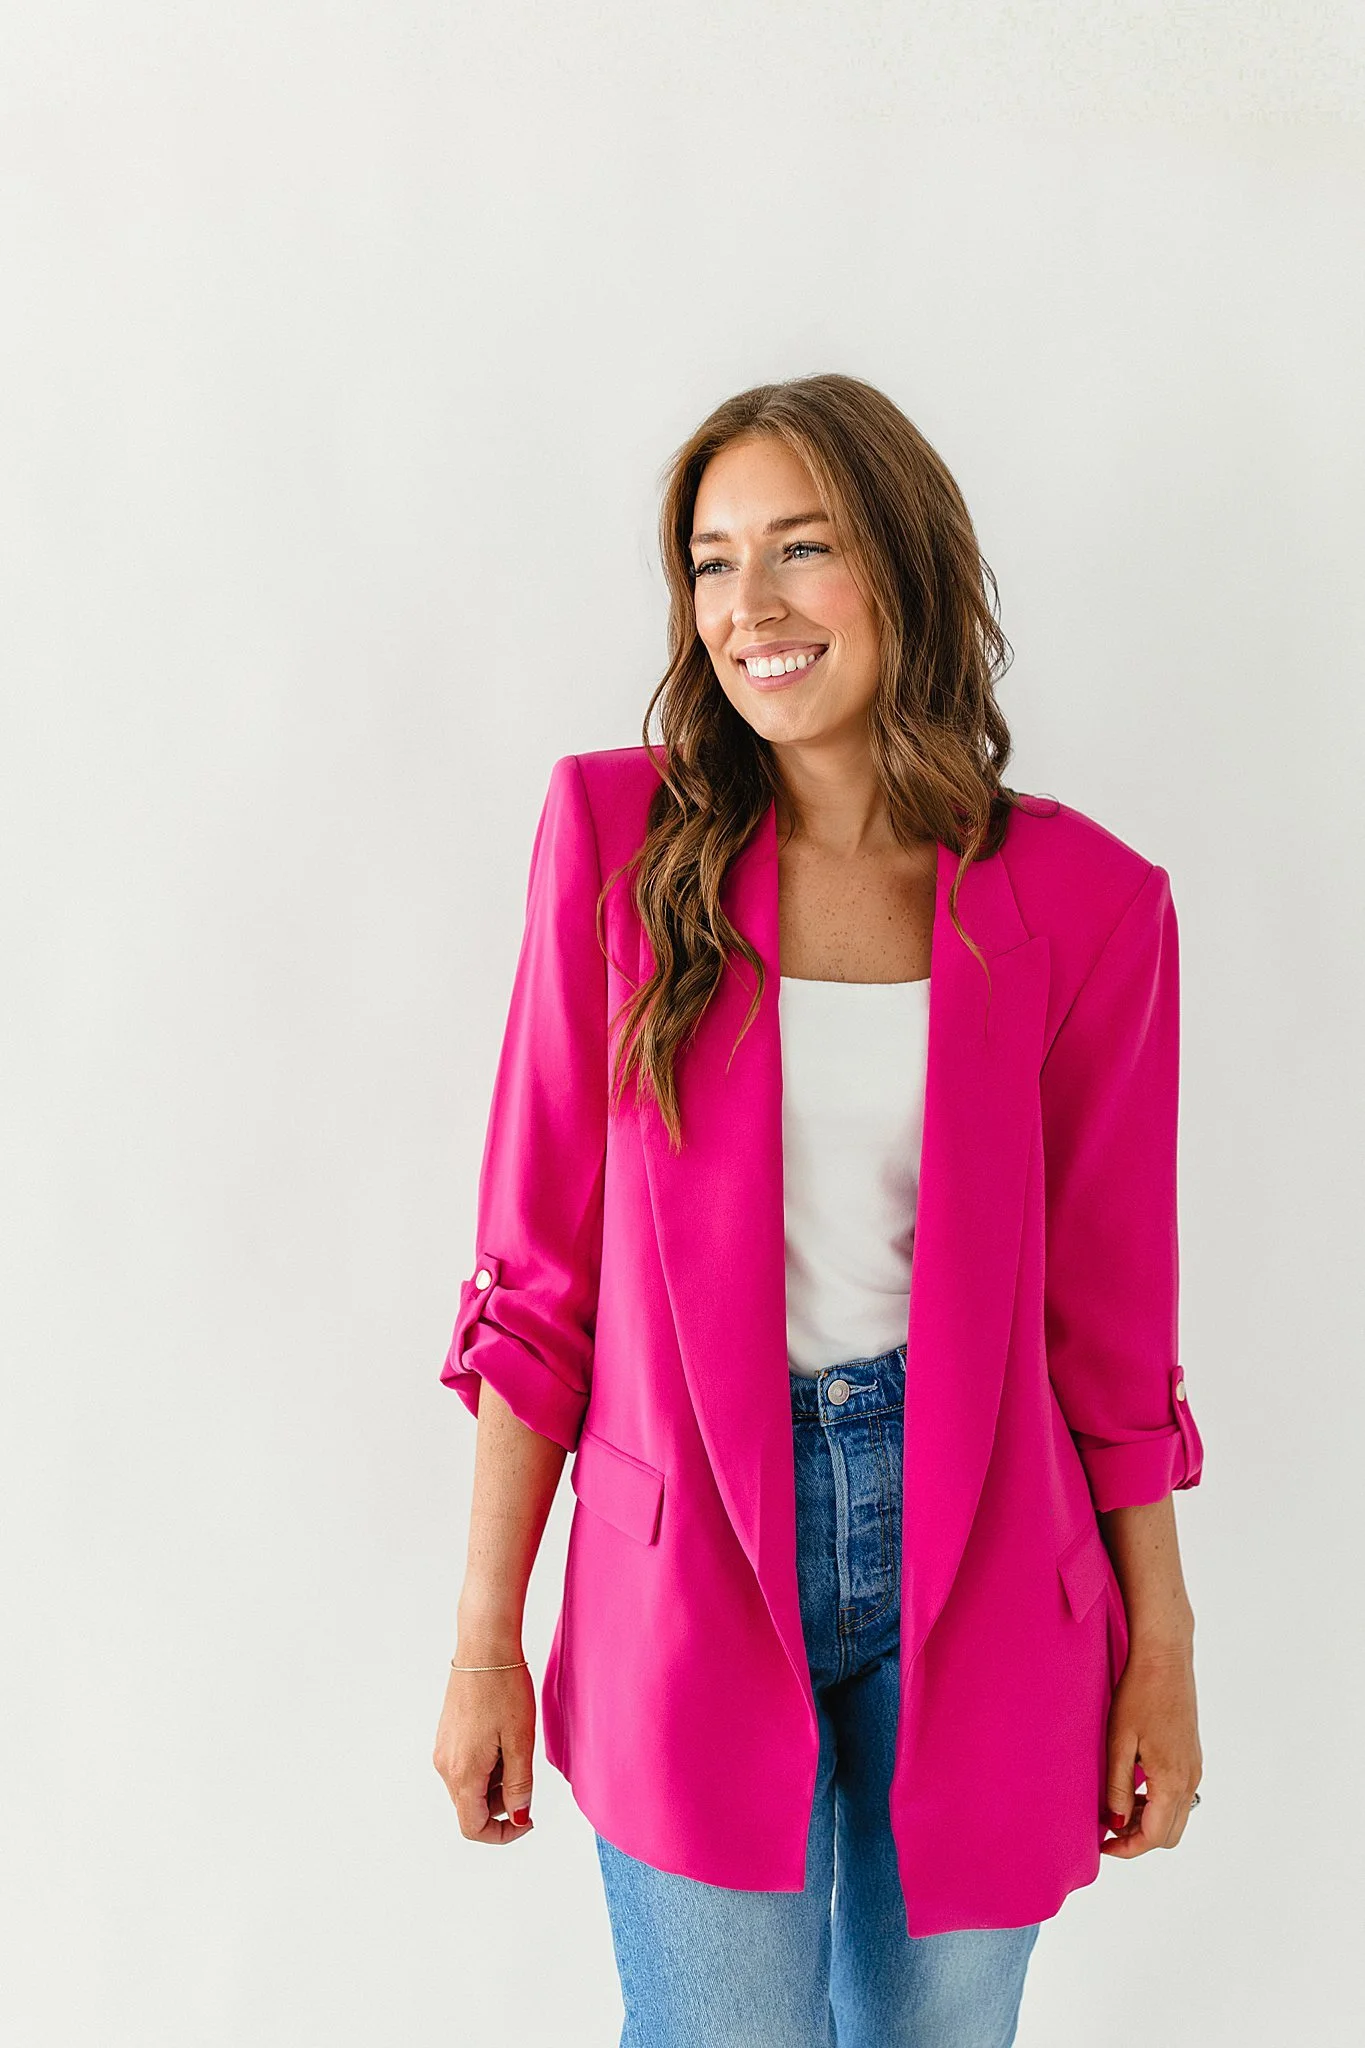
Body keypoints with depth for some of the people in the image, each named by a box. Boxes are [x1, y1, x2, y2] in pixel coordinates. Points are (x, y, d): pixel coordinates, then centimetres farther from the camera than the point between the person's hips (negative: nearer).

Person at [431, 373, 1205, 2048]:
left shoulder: (1083, 904, -4)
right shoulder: (620, 836, -5)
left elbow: (1110, 1311, 3)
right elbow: (537, 1269, -2)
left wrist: (1160, 1650, 6)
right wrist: (484, 1638, -2)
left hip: (978, 1557, 1)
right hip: (690, 1572, -1)